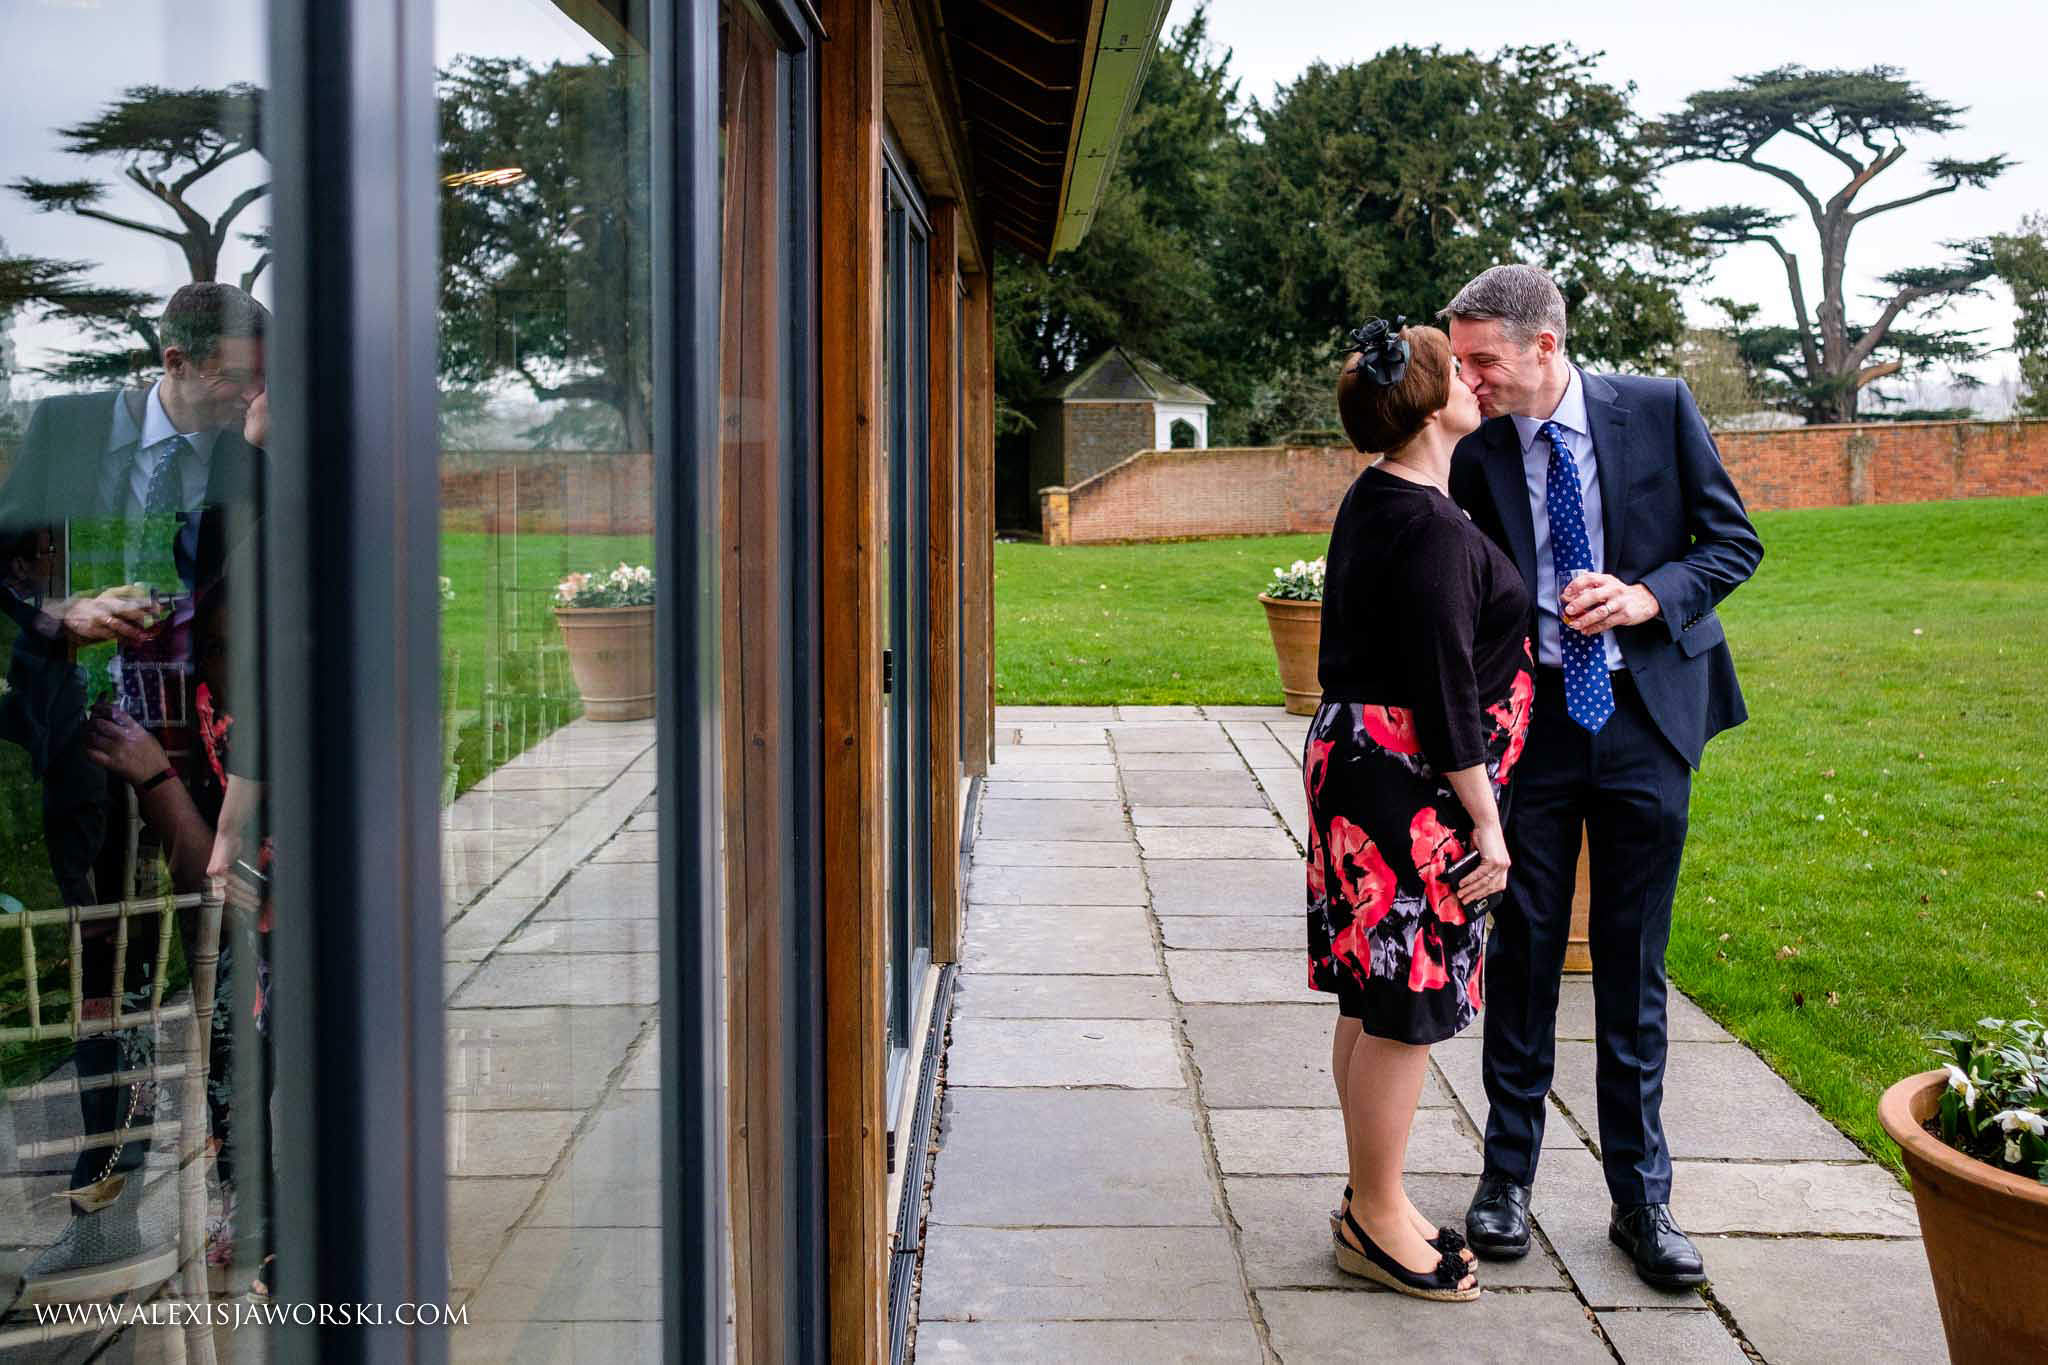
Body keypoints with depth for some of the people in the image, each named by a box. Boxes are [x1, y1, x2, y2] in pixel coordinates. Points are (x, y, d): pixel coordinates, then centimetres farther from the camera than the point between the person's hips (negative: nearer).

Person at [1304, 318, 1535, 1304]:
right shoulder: (1433, 530, -20)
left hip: (1359, 765, 11)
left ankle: (1373, 1200, 28)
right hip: (1412, 785, -11)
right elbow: (1446, 690, -21)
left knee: (1375, 1000, 17)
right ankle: (1375, 1222, 12)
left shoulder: (1372, 501, 11)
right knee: (1405, 1008, 0)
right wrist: (1486, 821, -16)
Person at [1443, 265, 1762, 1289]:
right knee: (1523, 951, 6)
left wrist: (1648, 596, -15)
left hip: (1646, 714, 0)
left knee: (1633, 965, 7)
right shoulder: (1475, 455, -2)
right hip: (1529, 717, 0)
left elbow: (1734, 541, 2)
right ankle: (1508, 1174, 21)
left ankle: (1640, 1197, 19)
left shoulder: (1658, 409, -4)